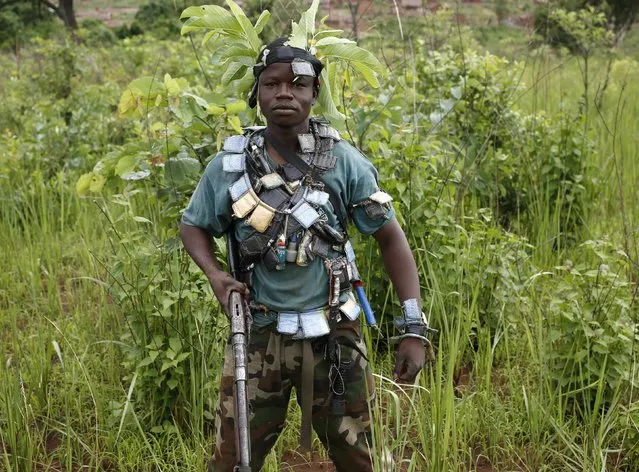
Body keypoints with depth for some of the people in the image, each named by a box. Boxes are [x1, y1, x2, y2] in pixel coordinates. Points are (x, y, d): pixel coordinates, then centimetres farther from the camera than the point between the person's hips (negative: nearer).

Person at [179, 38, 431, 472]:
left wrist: (414, 328, -10)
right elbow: (193, 226, 11)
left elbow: (391, 239, -4)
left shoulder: (344, 162, -8)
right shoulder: (229, 166, -5)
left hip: (333, 334, 0)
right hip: (259, 333, 1)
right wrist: (216, 276, -10)